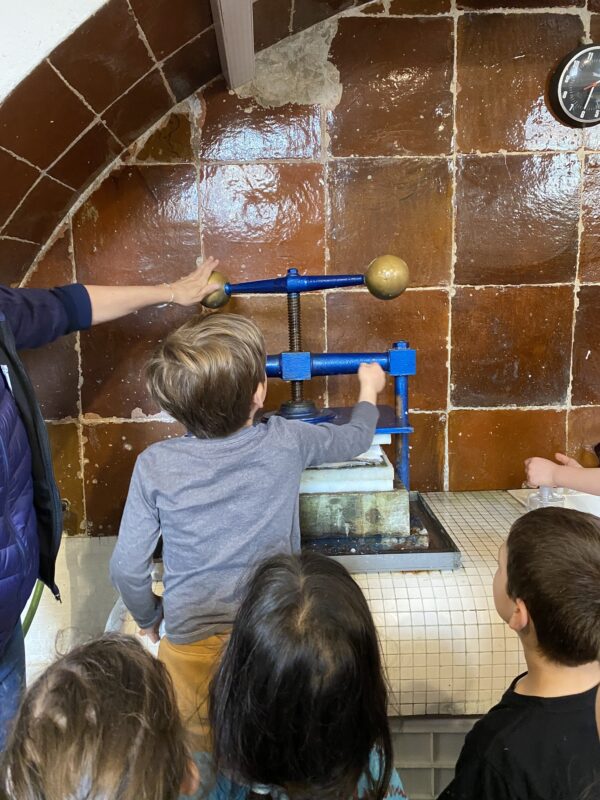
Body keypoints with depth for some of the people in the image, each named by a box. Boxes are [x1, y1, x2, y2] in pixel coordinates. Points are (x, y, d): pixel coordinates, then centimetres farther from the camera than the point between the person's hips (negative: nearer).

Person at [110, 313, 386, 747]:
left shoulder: (154, 465, -14)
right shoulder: (286, 442, -13)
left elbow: (127, 567, -7)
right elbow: (356, 439, 7)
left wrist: (149, 618, 14)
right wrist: (369, 389, 28)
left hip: (191, 637, 0)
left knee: (199, 751, 24)